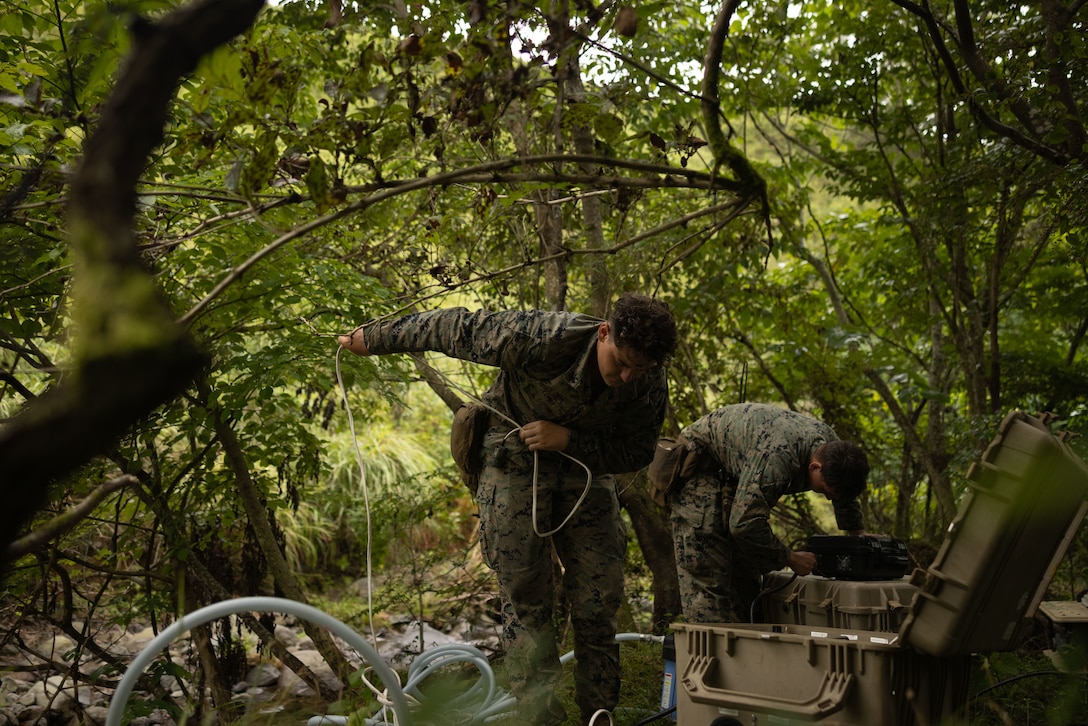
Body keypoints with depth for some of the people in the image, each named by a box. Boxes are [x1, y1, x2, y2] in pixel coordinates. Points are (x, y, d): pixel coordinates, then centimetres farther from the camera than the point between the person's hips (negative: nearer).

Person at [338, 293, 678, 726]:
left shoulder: (650, 382, -21)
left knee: (600, 599, -1)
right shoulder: (540, 339, -33)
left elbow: (637, 453, -10)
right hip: (515, 459, -3)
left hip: (586, 467, 4)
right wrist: (374, 339, -9)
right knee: (526, 599, -7)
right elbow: (455, 328, -21)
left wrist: (569, 440, -27)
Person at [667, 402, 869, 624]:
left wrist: (859, 534, 20)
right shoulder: (777, 458, -40)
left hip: (733, 474, 9)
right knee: (707, 576, -16)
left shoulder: (833, 445, -11)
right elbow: (744, 523, -38)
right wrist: (790, 559, -26)